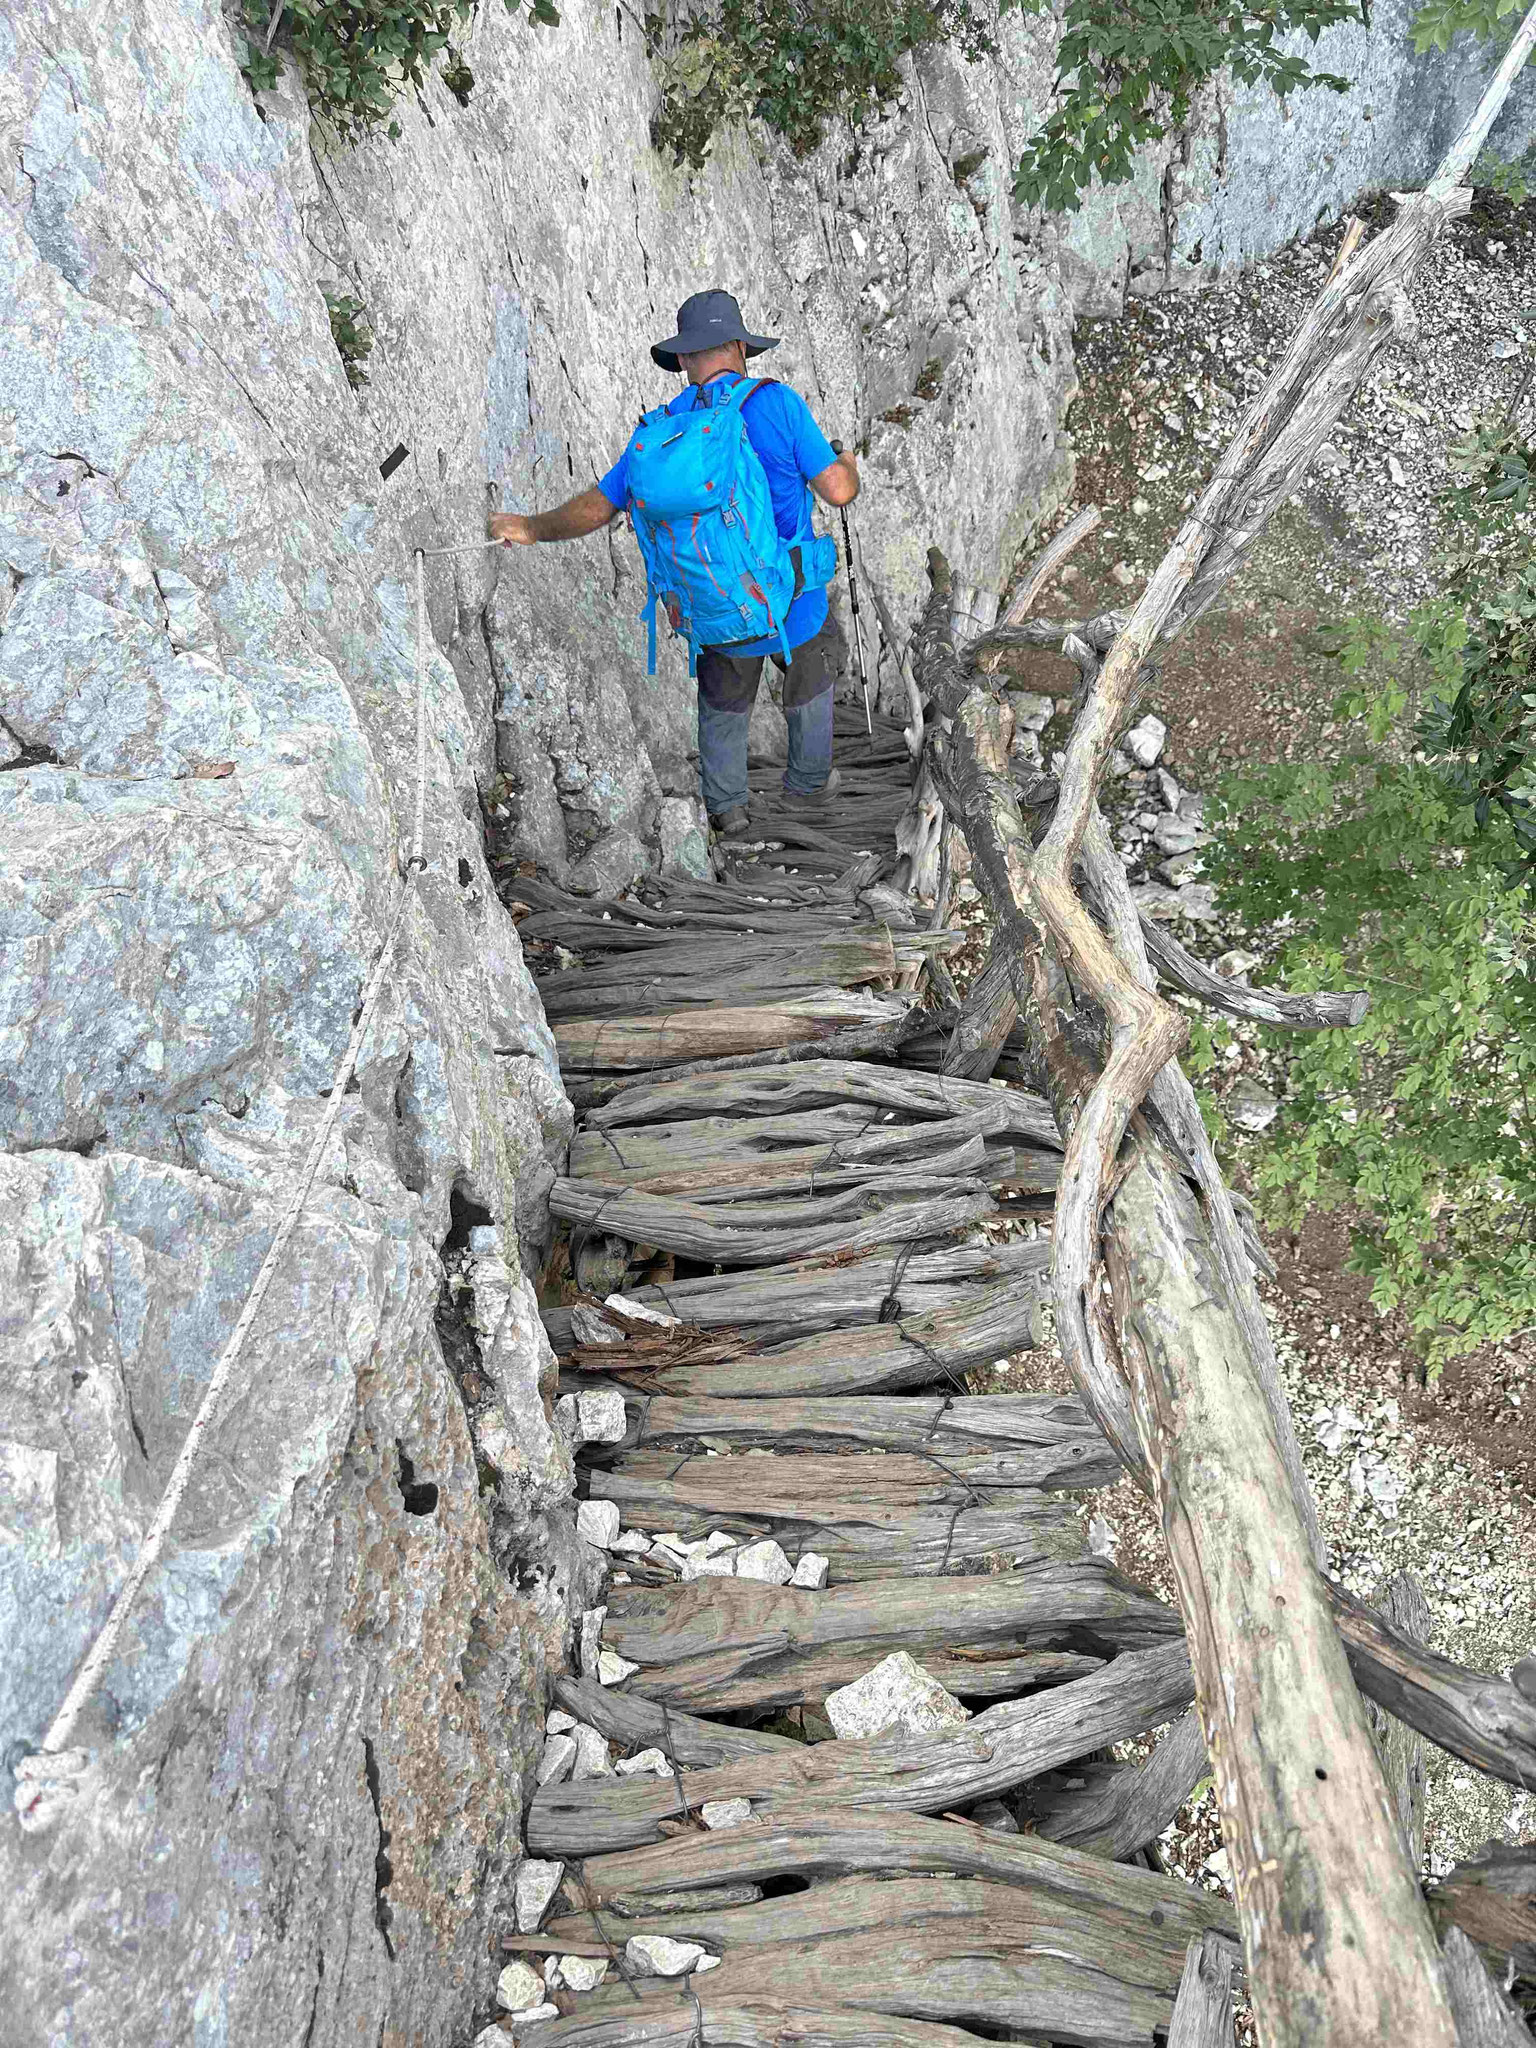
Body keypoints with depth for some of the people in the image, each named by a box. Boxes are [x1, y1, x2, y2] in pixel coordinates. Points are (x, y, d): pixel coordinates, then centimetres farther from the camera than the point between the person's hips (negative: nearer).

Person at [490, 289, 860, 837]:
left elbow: (596, 508, 0)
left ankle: (725, 807, 40)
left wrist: (532, 527, 18)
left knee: (722, 703, 29)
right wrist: (848, 465, 11)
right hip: (793, 606, -2)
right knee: (811, 684, 28)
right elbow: (837, 490, -13)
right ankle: (808, 784, 45)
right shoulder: (775, 403, -15)